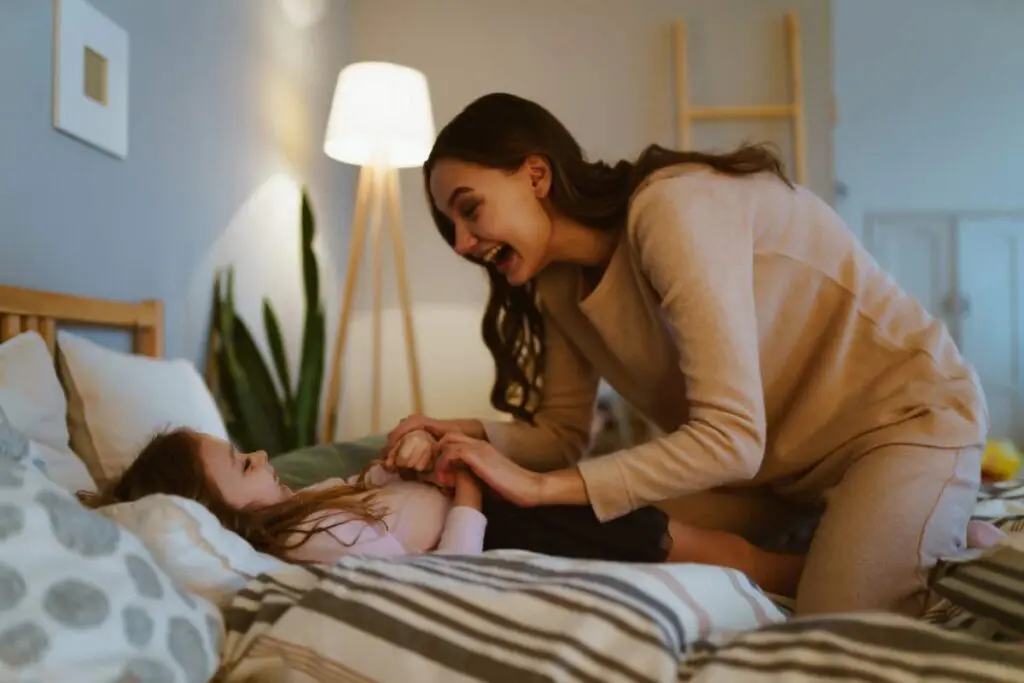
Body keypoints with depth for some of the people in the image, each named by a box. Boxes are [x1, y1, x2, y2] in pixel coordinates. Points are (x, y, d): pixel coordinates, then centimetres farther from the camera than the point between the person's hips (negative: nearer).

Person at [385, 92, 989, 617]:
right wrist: (467, 435, -18)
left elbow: (731, 437, -34)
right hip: (776, 451, 8)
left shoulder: (673, 208, -30)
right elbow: (561, 432, 1)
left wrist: (538, 486, -32)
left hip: (907, 414, -7)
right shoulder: (558, 282, -4)